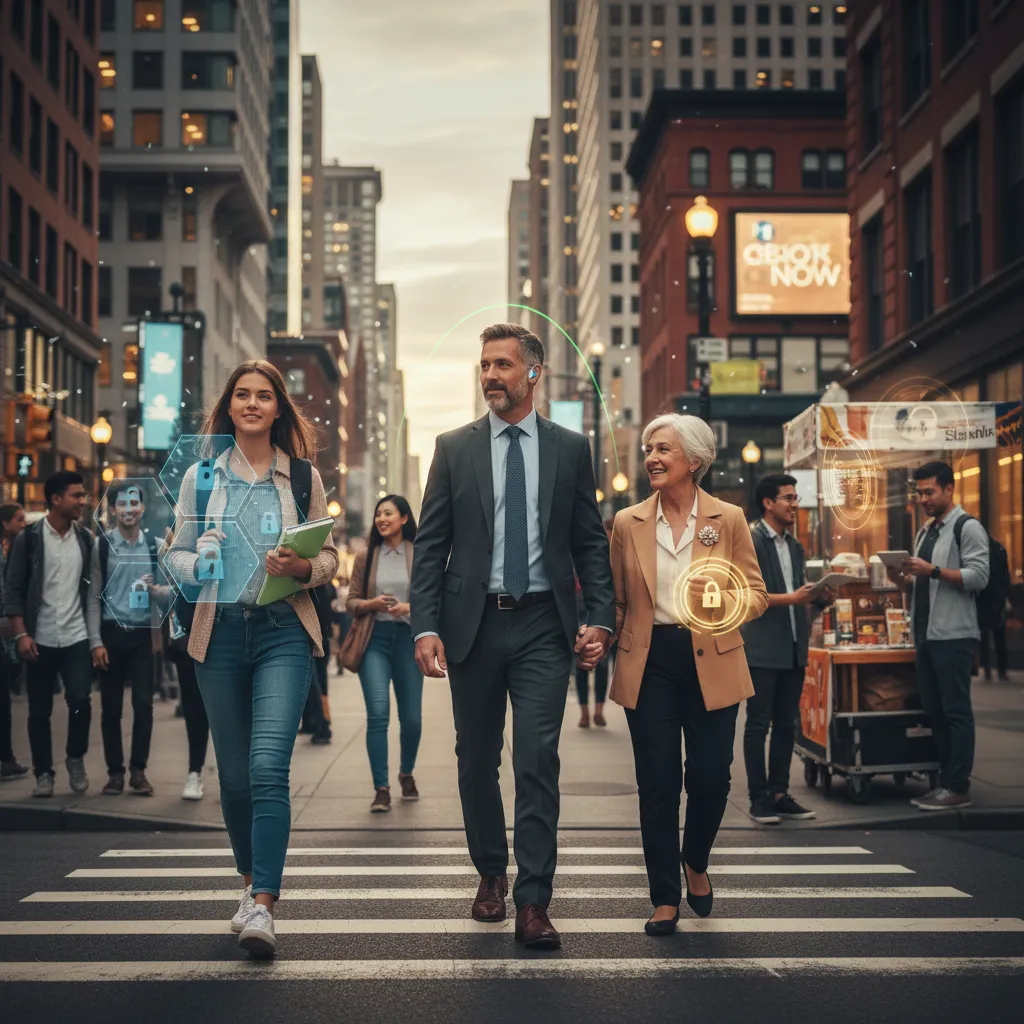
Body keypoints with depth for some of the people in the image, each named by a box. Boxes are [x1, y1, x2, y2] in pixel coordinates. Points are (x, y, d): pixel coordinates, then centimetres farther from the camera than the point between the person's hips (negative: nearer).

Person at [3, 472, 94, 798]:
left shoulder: (85, 538, 6)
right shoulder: (29, 538, -3)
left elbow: (93, 586, 10)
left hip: (77, 637, 2)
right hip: (40, 639, -2)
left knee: (80, 700, -10)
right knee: (39, 710, 5)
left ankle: (75, 759, 14)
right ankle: (44, 773, 16)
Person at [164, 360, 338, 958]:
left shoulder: (303, 476, 7)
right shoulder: (202, 476, 10)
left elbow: (330, 556, 9)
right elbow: (177, 558, 12)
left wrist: (303, 568, -13)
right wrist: (200, 561, -10)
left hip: (283, 633, -2)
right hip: (220, 632, 2)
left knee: (269, 766, -17)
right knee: (233, 773, 8)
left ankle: (263, 907, -17)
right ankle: (251, 882, 30)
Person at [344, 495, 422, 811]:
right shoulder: (365, 556, 6)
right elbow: (351, 601, 8)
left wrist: (410, 607, -16)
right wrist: (372, 603, -11)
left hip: (408, 639, 0)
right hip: (374, 640, 0)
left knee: (411, 717, 7)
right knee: (378, 713, -13)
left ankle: (407, 773, 35)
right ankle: (381, 789, -7)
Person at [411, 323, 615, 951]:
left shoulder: (570, 448, 6)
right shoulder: (455, 448, 6)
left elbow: (591, 542, 7)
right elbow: (430, 545, 3)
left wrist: (601, 617, -5)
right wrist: (426, 627, -7)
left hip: (543, 626, -1)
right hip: (473, 623, 2)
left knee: (538, 762, -8)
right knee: (477, 760, 12)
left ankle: (533, 903, -4)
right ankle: (491, 874, 31)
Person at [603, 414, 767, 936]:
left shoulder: (728, 519, 2)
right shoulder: (627, 523, 7)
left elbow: (756, 594, 2)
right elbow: (617, 600, 12)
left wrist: (723, 599, -18)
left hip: (712, 663, -1)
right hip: (649, 663, 1)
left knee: (710, 777, -1)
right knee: (657, 781, -1)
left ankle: (695, 864, 30)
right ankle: (665, 897, 11)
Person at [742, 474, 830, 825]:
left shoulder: (795, 546, 17)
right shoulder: (750, 541, -8)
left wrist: (817, 595, 1)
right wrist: (791, 598, -23)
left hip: (794, 650, 8)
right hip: (762, 649, -8)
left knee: (786, 725, 11)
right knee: (758, 724, -1)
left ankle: (779, 794, 18)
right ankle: (759, 798, 4)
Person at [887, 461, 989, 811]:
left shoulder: (967, 527, -6)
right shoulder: (924, 532, 20)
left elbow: (978, 576, -16)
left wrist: (932, 570, -22)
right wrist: (903, 578, 4)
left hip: (954, 636, -9)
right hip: (926, 636, 9)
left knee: (956, 711, -6)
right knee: (933, 710, 11)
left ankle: (958, 787, -2)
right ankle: (945, 780, 18)